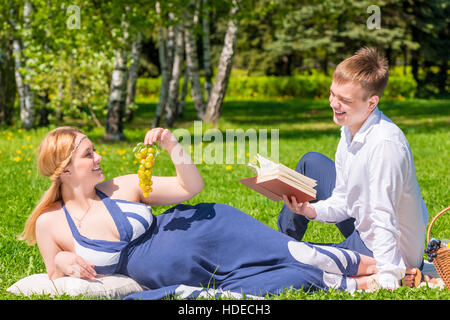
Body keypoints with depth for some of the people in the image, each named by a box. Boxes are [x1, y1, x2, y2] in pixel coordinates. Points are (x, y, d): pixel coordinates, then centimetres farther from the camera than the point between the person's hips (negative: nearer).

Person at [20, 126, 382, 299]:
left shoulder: (123, 187, -1)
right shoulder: (50, 224, -4)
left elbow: (191, 186, 3)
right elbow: (58, 282, 7)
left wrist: (173, 146, -15)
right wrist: (62, 262, -16)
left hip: (205, 232, 1)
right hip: (165, 280, -1)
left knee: (290, 257, -19)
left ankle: (359, 264, -2)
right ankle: (351, 284, -6)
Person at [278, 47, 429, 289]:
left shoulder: (386, 144, -31)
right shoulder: (350, 129, -3)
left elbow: (384, 221, -33)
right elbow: (342, 201, 3)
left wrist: (387, 281, -35)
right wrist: (310, 210, -15)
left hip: (389, 249, -9)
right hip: (362, 228, 9)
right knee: (311, 163, 16)